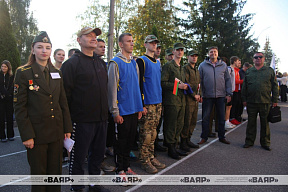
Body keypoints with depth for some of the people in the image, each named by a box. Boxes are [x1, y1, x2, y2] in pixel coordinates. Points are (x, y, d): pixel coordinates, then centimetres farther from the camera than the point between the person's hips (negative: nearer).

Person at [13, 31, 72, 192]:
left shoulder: (57, 73, 9)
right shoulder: (23, 73, -5)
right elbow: (19, 106, -7)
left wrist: (67, 128, 6)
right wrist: (26, 135, -12)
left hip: (57, 132, 4)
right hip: (36, 133, -4)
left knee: (56, 171, 13)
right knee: (38, 173, 11)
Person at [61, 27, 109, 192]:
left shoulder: (101, 62, 14)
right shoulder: (72, 63, -7)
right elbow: (66, 93, -11)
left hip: (101, 118, 7)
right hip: (82, 120, -6)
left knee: (98, 154, 17)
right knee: (78, 157, 7)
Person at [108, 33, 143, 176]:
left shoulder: (134, 62, 12)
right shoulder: (115, 62, -9)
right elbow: (112, 88, -12)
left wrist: (140, 107, 13)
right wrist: (115, 112, -14)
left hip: (134, 109, 7)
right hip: (122, 110, -7)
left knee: (130, 139, 15)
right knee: (121, 140, 5)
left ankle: (126, 166, 30)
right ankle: (120, 170, 20)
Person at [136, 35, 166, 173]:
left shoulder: (158, 62, 18)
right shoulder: (141, 61, -6)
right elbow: (139, 84, -12)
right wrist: (141, 105, -17)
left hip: (158, 103, 7)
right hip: (147, 104, -7)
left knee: (153, 133, 13)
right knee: (145, 134, -2)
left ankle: (151, 157, 23)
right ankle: (144, 161, 10)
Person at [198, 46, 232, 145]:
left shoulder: (223, 65, 7)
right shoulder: (203, 65, 1)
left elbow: (228, 80, 8)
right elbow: (199, 80, 1)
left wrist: (229, 94, 1)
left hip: (221, 95, 2)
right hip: (207, 96, -2)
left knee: (221, 117, 10)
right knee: (205, 117, 5)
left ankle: (222, 137, 24)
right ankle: (204, 137, 18)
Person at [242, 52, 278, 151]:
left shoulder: (270, 71, 9)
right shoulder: (248, 72, 11)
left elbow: (274, 86, 7)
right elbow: (244, 86, 12)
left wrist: (274, 100, 1)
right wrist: (244, 99, 6)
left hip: (265, 102, -1)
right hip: (251, 102, 1)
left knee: (265, 123, 6)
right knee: (251, 122, 7)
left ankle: (265, 143, 18)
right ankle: (249, 141, 18)